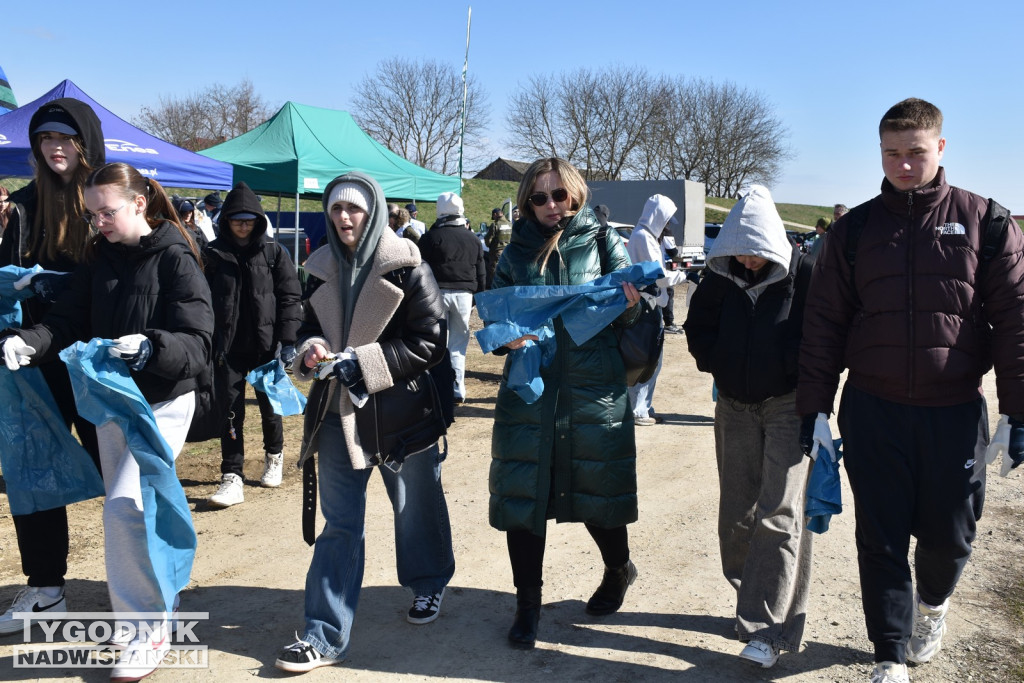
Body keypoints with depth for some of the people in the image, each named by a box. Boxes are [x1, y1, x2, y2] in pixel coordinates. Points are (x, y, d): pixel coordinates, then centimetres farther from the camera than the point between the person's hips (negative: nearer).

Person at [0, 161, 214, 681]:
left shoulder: (174, 258, -14)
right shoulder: (99, 257, 5)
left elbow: (196, 344, -21)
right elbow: (67, 320, 0)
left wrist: (149, 346, -39)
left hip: (163, 402, -7)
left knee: (124, 507, -16)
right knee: (130, 510, 15)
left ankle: (149, 629, -2)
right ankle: (157, 602, 34)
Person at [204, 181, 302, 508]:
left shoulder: (275, 253, 0)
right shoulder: (214, 254, 4)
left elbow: (290, 298, -1)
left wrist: (287, 340, -8)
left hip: (265, 345, -1)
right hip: (228, 347, 1)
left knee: (269, 406, 13)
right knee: (230, 411, 0)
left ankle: (274, 456, 38)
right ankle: (232, 479, 3)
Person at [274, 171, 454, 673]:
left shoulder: (406, 268, -9)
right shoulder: (322, 269, 6)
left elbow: (429, 343, -13)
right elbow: (309, 329, 16)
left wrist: (361, 361, -19)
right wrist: (311, 350, -9)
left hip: (400, 411, -3)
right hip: (339, 410, 4)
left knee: (415, 507, 16)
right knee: (339, 523, 4)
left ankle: (429, 583, 42)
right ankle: (326, 635, 11)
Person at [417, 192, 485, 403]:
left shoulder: (430, 237, -3)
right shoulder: (473, 240, 9)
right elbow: (481, 274, 12)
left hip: (437, 293, -3)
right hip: (464, 293, 3)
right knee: (458, 345, 7)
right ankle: (458, 390, 6)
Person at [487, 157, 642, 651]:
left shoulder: (603, 243, 2)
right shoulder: (516, 253, 7)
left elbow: (626, 315, 1)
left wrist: (631, 303, -22)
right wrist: (506, 336, -12)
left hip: (594, 391, -1)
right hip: (529, 391, 2)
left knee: (597, 488, 10)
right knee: (522, 495, 3)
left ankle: (619, 569, 42)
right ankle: (527, 605, 21)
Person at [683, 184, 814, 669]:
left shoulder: (804, 275, -13)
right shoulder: (720, 274, 0)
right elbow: (698, 326, 12)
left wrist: (808, 388, -14)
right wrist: (716, 365, -1)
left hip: (788, 405, -4)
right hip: (735, 405, 5)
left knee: (779, 513, -7)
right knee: (737, 509, 10)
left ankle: (766, 629, -1)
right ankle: (751, 602, 27)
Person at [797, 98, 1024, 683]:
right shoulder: (855, 229, 4)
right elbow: (823, 326, 4)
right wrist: (815, 408, 2)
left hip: (956, 412, 0)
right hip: (873, 411, 1)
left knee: (950, 534, 10)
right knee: (881, 539, 6)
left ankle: (933, 602, 44)